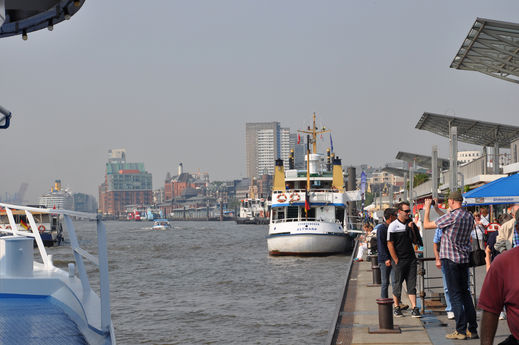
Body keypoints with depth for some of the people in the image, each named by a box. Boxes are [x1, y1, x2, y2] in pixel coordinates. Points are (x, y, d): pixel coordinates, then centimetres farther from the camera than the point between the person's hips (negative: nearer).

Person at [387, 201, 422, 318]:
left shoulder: (411, 224, 10)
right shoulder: (393, 226, -7)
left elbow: (416, 242, 12)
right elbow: (390, 244, -8)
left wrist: (412, 230, -5)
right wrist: (396, 260, -11)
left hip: (411, 259, 4)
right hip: (399, 260, -4)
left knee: (411, 284, 1)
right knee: (397, 284, 3)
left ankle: (414, 308, 0)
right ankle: (397, 308, 15)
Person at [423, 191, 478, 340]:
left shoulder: (451, 216, -16)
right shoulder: (469, 216, 6)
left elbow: (426, 225, -7)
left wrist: (427, 208, 8)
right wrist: (438, 210, 31)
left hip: (451, 259, -7)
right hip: (464, 259, 7)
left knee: (455, 295, -4)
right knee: (465, 293, 13)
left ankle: (461, 331, -5)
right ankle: (472, 329, 12)